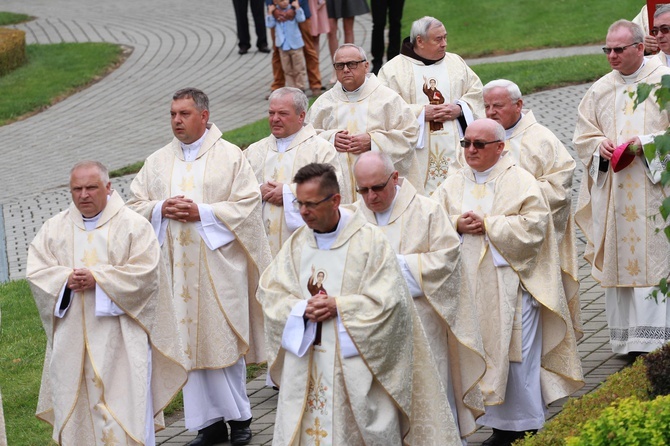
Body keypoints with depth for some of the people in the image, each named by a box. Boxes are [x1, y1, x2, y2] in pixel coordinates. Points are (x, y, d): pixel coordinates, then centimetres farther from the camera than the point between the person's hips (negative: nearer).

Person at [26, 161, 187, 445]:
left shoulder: (134, 226, -1)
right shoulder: (54, 228, 9)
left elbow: (146, 272, -11)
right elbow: (35, 271, 4)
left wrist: (98, 279, -18)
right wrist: (66, 280, -16)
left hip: (119, 339, -4)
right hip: (72, 342, 4)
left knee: (125, 407, -6)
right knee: (74, 408, 4)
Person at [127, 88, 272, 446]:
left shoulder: (230, 157, 0)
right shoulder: (157, 162, 11)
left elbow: (248, 203, -7)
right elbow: (135, 204, 11)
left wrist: (202, 213, -15)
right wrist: (161, 210, -9)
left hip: (218, 265, -4)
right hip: (177, 268, 4)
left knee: (224, 340, -1)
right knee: (190, 344, 3)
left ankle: (238, 416, 13)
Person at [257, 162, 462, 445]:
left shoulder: (369, 241, -6)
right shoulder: (297, 242, 7)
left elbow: (388, 300, -11)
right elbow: (270, 293, 5)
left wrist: (338, 306, -17)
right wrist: (302, 308, -13)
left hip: (354, 364, -4)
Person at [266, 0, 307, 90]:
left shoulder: (293, 9, -5)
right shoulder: (274, 12, -1)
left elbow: (301, 19, -15)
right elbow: (270, 24, -6)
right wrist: (270, 13, -12)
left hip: (295, 45, -2)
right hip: (283, 45, 2)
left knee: (298, 68, 5)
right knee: (287, 70, 9)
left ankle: (300, 87, 15)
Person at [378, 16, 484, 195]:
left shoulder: (456, 63, 15)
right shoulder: (393, 69, 1)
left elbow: (476, 93, 12)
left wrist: (459, 109, -7)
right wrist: (421, 113, -14)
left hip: (455, 150, 3)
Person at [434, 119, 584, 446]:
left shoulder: (520, 182, -1)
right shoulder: (453, 184, 12)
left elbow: (534, 223, -12)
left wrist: (487, 224, -15)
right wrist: (458, 224, -14)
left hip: (509, 284, -4)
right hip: (469, 284, 4)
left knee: (517, 354, -3)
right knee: (483, 354, 4)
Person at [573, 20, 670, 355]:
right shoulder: (600, 90, 13)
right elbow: (583, 137, 15)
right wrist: (600, 145, -6)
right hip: (613, 194, 4)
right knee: (618, 261, 3)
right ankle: (626, 342, 9)